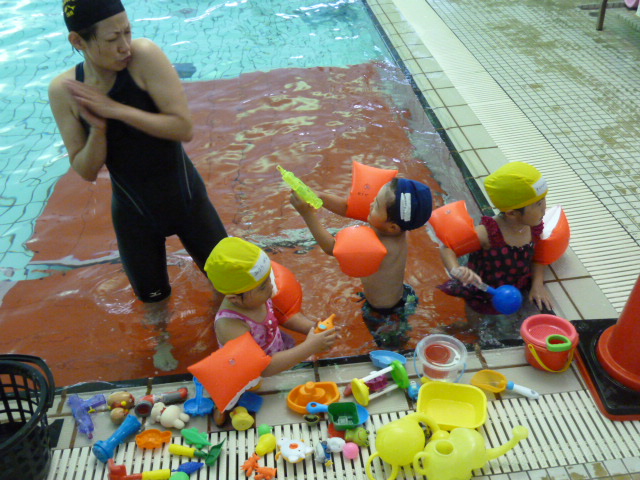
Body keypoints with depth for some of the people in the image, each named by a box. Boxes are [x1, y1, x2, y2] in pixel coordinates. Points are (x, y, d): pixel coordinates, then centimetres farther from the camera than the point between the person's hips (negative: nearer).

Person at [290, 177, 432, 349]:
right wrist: (317, 196, -23)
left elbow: (331, 247, -36)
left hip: (387, 317, -7)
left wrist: (307, 213, -39)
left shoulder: (383, 248, -41)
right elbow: (348, 208, -12)